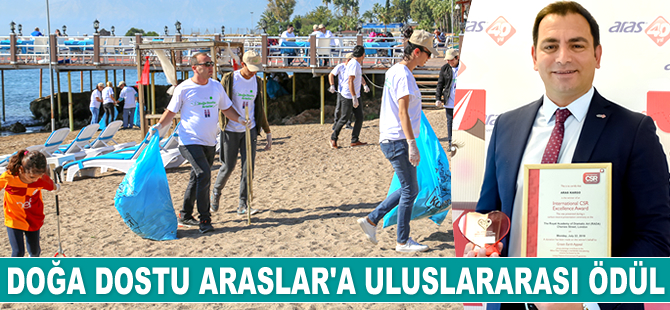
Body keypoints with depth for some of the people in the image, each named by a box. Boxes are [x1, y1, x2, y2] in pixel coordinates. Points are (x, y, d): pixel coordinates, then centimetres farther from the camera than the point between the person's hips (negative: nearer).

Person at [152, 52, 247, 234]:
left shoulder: (216, 86, 8)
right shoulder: (183, 89, -6)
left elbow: (226, 108, 15)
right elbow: (171, 112, 1)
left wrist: (240, 119, -2)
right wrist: (159, 126, -15)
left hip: (209, 142, 6)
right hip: (190, 140, -6)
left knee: (197, 178, 13)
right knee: (204, 174, -19)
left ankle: (185, 216, 28)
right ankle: (204, 219, -12)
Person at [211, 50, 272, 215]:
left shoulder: (258, 82, 7)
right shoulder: (229, 79, -6)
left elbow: (260, 109, 15)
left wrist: (268, 132, 14)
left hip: (250, 130, 4)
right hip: (230, 131, -3)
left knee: (248, 167, -2)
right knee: (228, 166, 3)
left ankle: (243, 204, 6)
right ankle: (216, 191, 31)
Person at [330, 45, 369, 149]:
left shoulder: (356, 64, 11)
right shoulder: (354, 64, -18)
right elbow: (350, 81, -24)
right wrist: (354, 97, -25)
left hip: (355, 96, 9)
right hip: (349, 96, -9)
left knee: (360, 118, 5)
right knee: (344, 118, -1)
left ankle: (355, 141, 10)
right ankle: (333, 138, 13)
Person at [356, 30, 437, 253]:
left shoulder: (394, 71, 15)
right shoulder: (404, 75, -16)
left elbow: (386, 103, 23)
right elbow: (403, 113, -22)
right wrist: (412, 144, -25)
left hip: (389, 139, 10)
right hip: (398, 140, -10)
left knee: (410, 189, 15)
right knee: (409, 191, -1)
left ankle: (371, 220, 17)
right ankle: (403, 241, 9)